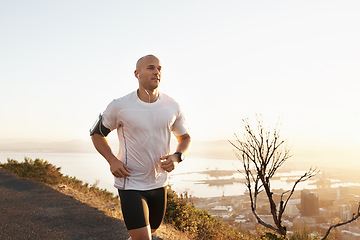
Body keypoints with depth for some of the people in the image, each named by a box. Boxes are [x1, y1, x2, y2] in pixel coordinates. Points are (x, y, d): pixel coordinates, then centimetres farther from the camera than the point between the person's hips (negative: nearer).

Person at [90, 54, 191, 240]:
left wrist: (177, 157, -10)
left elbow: (185, 137, 12)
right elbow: (96, 134, 3)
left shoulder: (172, 107, -4)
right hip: (130, 182, -4)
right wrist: (112, 160, -13)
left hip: (159, 183, 5)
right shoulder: (119, 106, -12)